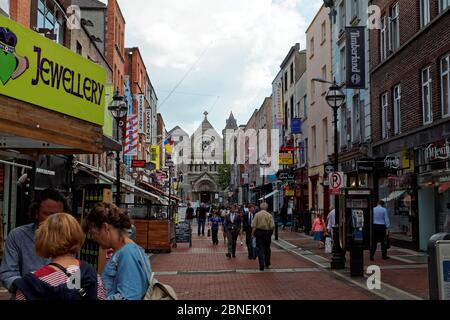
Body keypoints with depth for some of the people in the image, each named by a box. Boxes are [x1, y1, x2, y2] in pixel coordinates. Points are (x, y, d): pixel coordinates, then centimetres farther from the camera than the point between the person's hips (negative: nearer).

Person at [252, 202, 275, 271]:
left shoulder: (257, 215, -5)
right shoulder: (270, 215, -5)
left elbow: (254, 226, -9)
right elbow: (272, 226, -9)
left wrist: (253, 233, 1)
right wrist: (271, 232, 9)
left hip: (259, 232, -1)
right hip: (267, 233, 1)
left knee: (260, 249, 0)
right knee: (267, 249, 16)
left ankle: (262, 266, -8)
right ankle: (267, 264, 29)